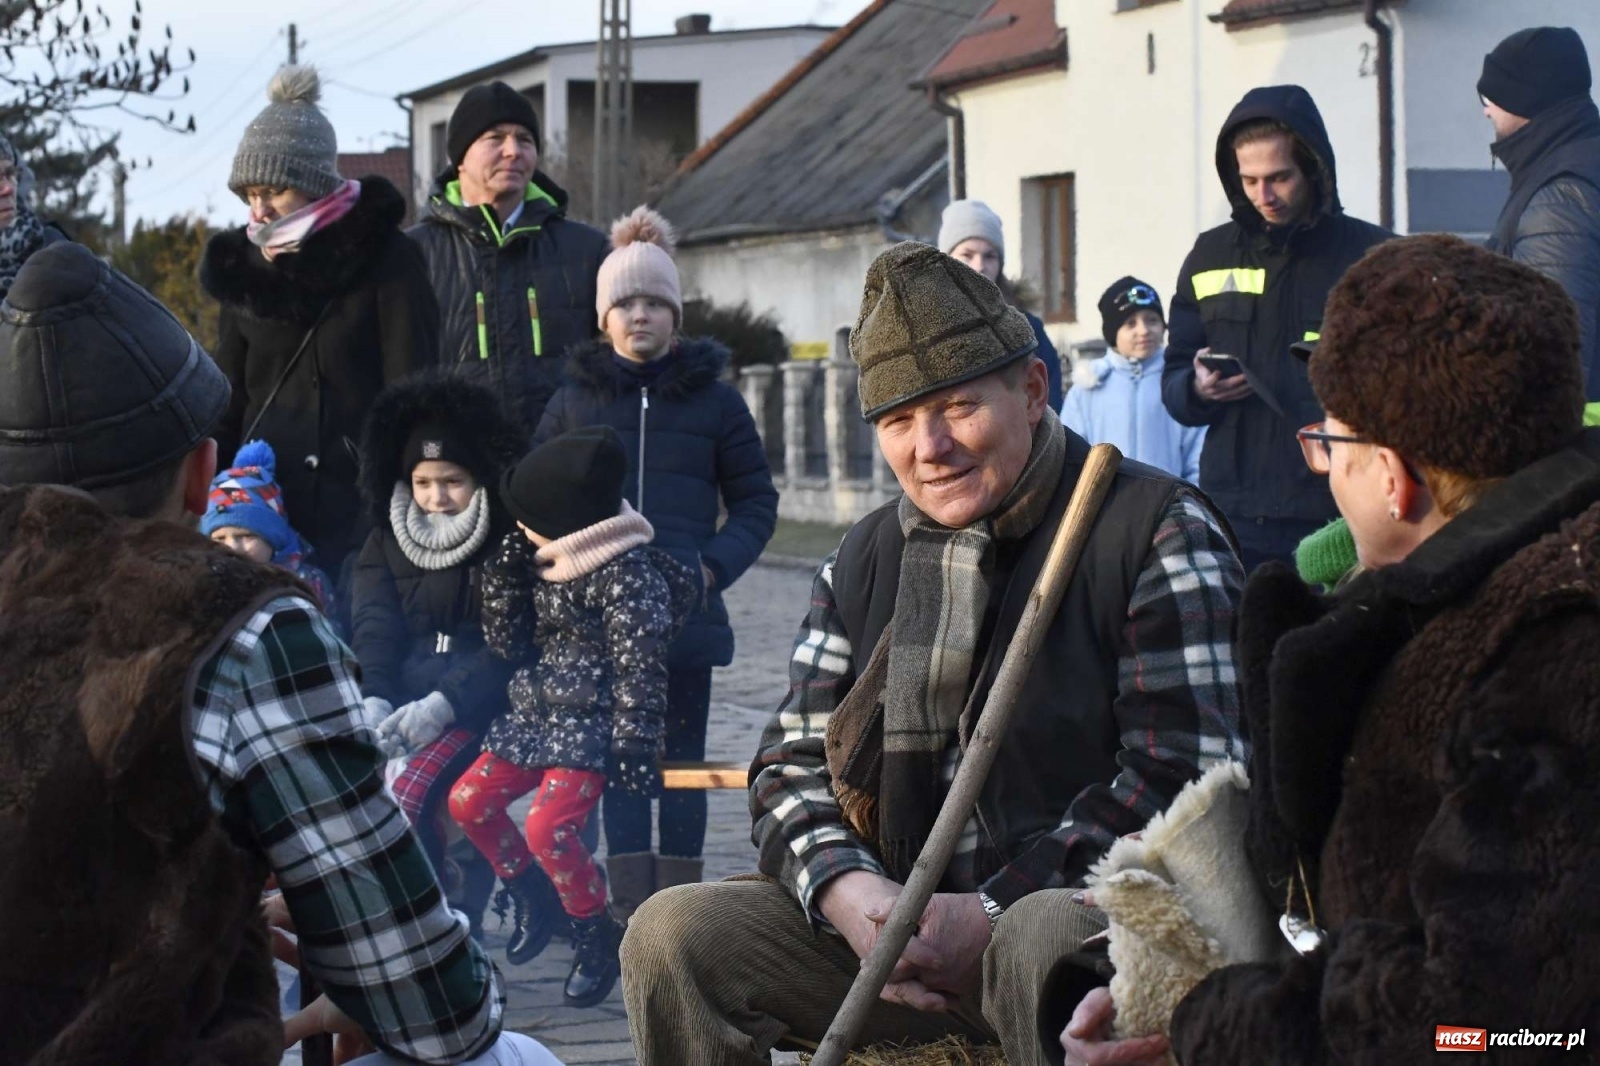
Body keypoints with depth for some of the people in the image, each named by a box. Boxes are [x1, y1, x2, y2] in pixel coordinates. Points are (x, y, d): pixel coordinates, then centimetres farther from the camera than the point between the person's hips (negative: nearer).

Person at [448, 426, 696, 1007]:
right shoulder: (544, 563, 9)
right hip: (535, 715, 9)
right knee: (468, 800, 7)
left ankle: (597, 937, -2)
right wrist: (504, 578, -3)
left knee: (548, 825, -22)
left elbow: (640, 669, -18)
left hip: (590, 724, -9)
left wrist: (633, 746, -20)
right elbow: (506, 641, 10)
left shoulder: (628, 574, -17)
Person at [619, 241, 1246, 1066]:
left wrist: (995, 915, -19)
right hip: (893, 917, 6)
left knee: (1045, 938, -40)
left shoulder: (1154, 531, -4)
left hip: (1093, 912, -5)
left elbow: (1187, 778, -13)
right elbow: (792, 763, 13)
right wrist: (843, 889, -10)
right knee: (672, 934, -13)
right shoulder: (867, 560, 15)